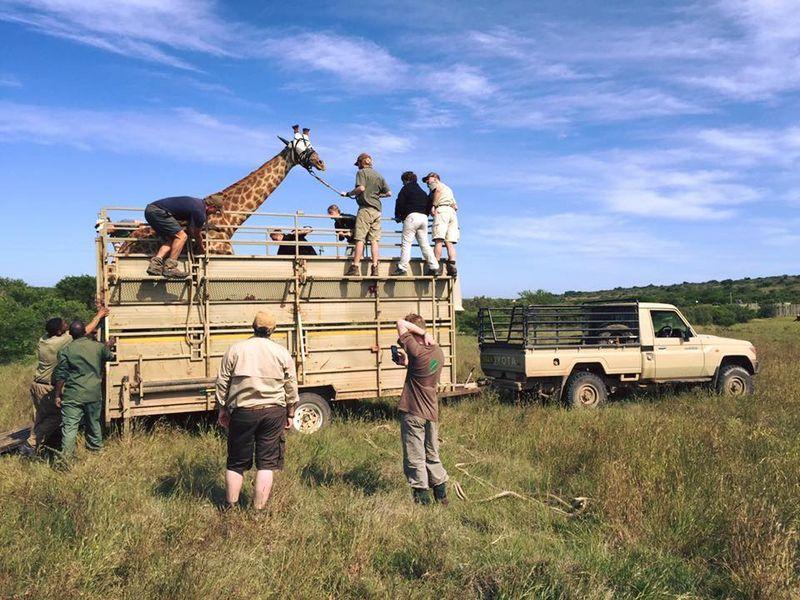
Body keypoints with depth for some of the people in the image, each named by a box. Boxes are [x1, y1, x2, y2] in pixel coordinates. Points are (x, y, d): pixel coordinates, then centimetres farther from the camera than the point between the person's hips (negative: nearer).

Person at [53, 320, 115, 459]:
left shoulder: (66, 350, -6)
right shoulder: (99, 347, 2)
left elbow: (60, 376, -5)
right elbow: (108, 356, 26)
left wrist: (58, 395, 3)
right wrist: (109, 345, 46)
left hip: (73, 395, -3)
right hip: (94, 394, 3)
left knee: (69, 426, -3)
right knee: (94, 423, 19)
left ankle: (66, 456, -9)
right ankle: (96, 449, 32)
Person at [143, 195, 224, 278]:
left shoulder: (198, 202, 16)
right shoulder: (200, 212, -11)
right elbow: (197, 234, 7)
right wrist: (201, 249, 24)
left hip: (150, 209, 10)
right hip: (157, 211, -10)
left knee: (171, 240, 11)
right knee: (181, 236, -9)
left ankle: (155, 264, -5)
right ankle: (169, 268, -16)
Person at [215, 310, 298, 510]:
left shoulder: (235, 349, 1)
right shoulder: (282, 353, 2)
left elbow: (222, 382, 5)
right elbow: (291, 387, 6)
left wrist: (222, 409, 16)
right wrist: (290, 413, 15)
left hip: (243, 412, 0)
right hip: (274, 411, 0)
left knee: (236, 463, 13)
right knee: (266, 463, 7)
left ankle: (231, 507, 20)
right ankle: (258, 509, 8)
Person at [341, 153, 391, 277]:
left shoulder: (361, 172, 0)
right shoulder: (379, 175, 18)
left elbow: (361, 188, -17)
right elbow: (389, 193, 14)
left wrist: (348, 194, -3)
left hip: (365, 208, -6)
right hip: (377, 210, 6)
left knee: (360, 238, -8)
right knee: (374, 239, 4)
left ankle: (355, 267, -11)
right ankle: (375, 268, 0)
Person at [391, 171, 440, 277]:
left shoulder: (406, 188, 6)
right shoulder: (422, 192, 26)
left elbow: (400, 203, -1)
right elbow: (429, 206, 22)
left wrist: (398, 216, 11)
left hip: (412, 216, -6)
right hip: (424, 217, 6)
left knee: (406, 243, -7)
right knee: (424, 244, 8)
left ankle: (402, 268, -13)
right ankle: (434, 267, 1)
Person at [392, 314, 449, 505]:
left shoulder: (417, 351, -21)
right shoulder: (438, 351, 4)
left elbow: (400, 324, -19)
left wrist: (424, 333, -15)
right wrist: (406, 361, 3)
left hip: (413, 413, -7)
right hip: (432, 412, 8)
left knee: (415, 459, 4)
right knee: (432, 455, 21)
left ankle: (422, 500, 10)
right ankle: (441, 495, 28)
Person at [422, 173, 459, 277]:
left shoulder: (434, 183, 16)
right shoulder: (448, 188, 36)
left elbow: (438, 190, -11)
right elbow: (456, 206, 24)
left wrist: (433, 206, -15)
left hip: (442, 209, -7)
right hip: (452, 211, 7)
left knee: (438, 240, -14)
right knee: (449, 242, -3)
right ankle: (452, 266, -19)